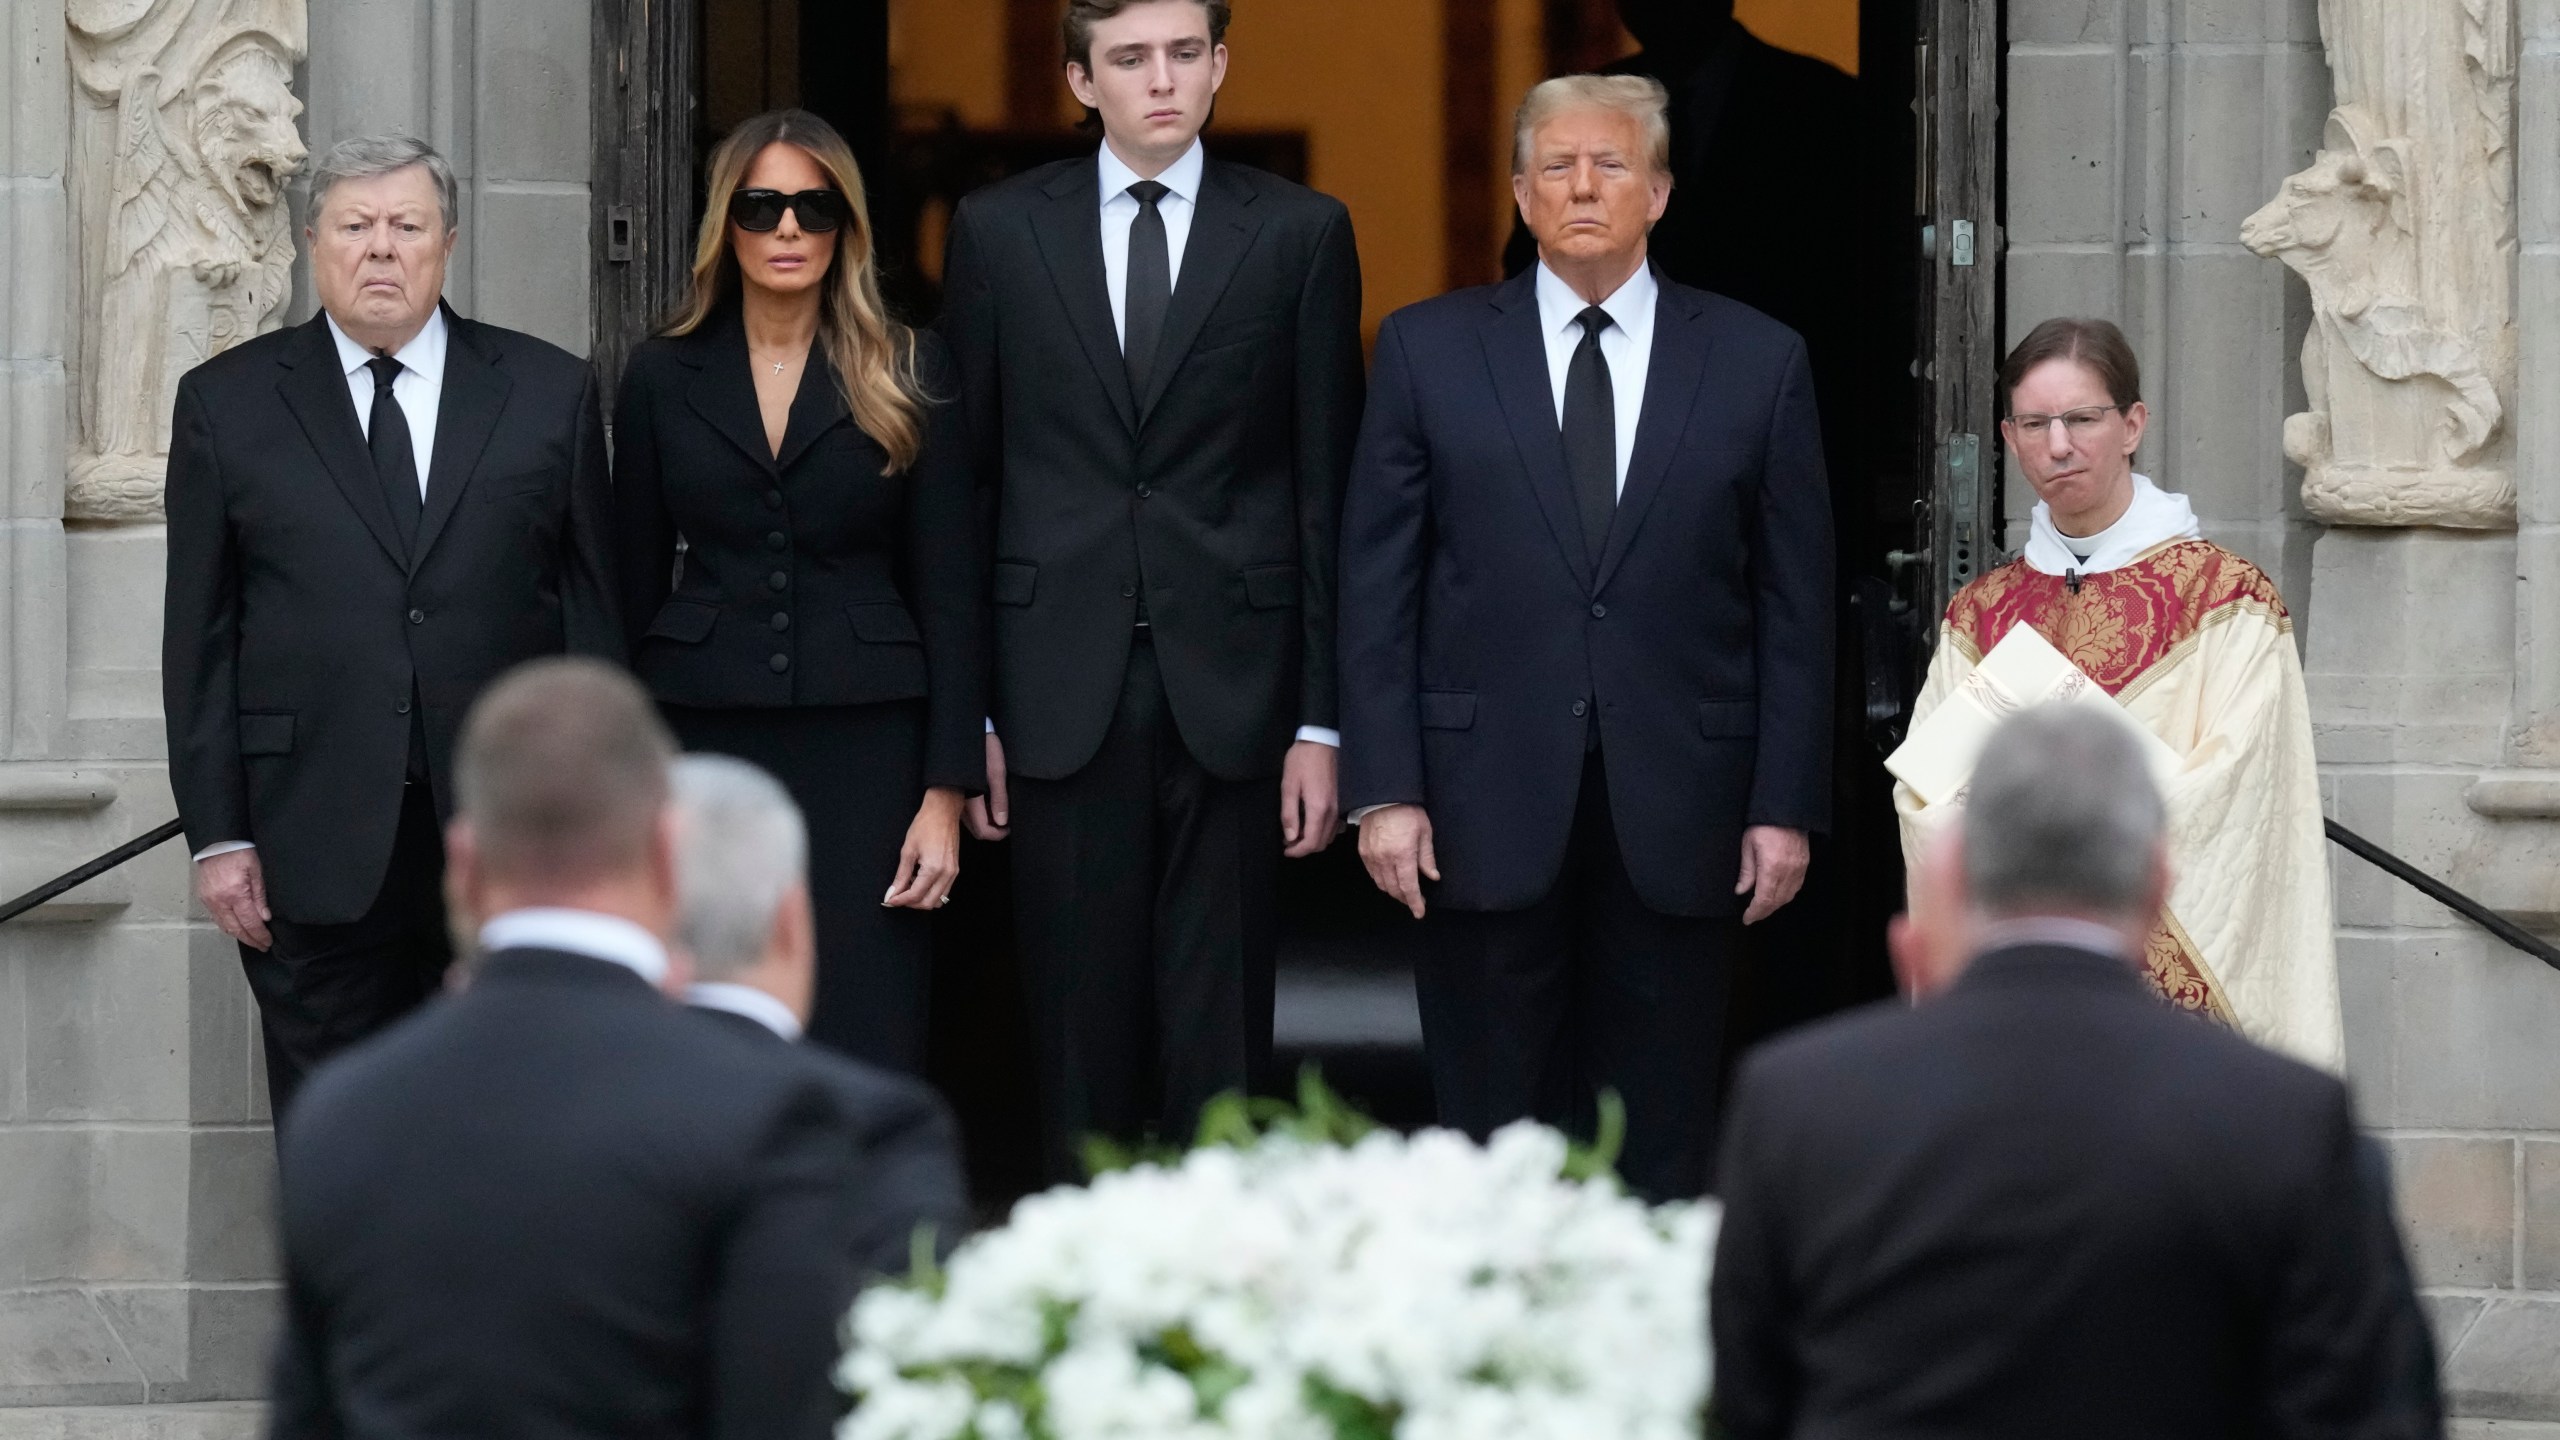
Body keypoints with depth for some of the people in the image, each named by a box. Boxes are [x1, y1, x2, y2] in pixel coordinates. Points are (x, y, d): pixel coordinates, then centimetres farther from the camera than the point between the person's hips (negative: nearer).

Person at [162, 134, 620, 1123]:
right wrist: (217, 834, -1)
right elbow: (199, 636, 6)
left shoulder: (549, 393, 8)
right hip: (318, 845, 0)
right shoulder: (228, 404, 7)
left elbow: (594, 612, 7)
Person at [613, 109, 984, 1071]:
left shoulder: (905, 377, 4)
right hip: (704, 738, 1)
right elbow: (633, 589, 11)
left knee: (867, 1060, -7)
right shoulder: (664, 377, 9)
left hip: (865, 742, -1)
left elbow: (950, 594, 3)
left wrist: (947, 792, -4)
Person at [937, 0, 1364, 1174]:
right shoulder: (1000, 231, 6)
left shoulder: (1300, 234, 4)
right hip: (1063, 690, 1)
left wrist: (1322, 722, -1)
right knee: (1081, 1027, 4)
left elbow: (1326, 493, 3)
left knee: (1219, 1031, 1)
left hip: (1230, 687, -1)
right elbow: (964, 481, 7)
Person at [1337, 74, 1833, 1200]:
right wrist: (1383, 789, -4)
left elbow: (1795, 600, 6)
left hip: (1676, 810, 0)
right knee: (1492, 1139, 2)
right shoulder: (1428, 350, 5)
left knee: (1662, 1146, 4)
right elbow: (1375, 587, 4)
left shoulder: (1758, 362, 6)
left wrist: (1786, 805, 0)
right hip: (1488, 802, 0)